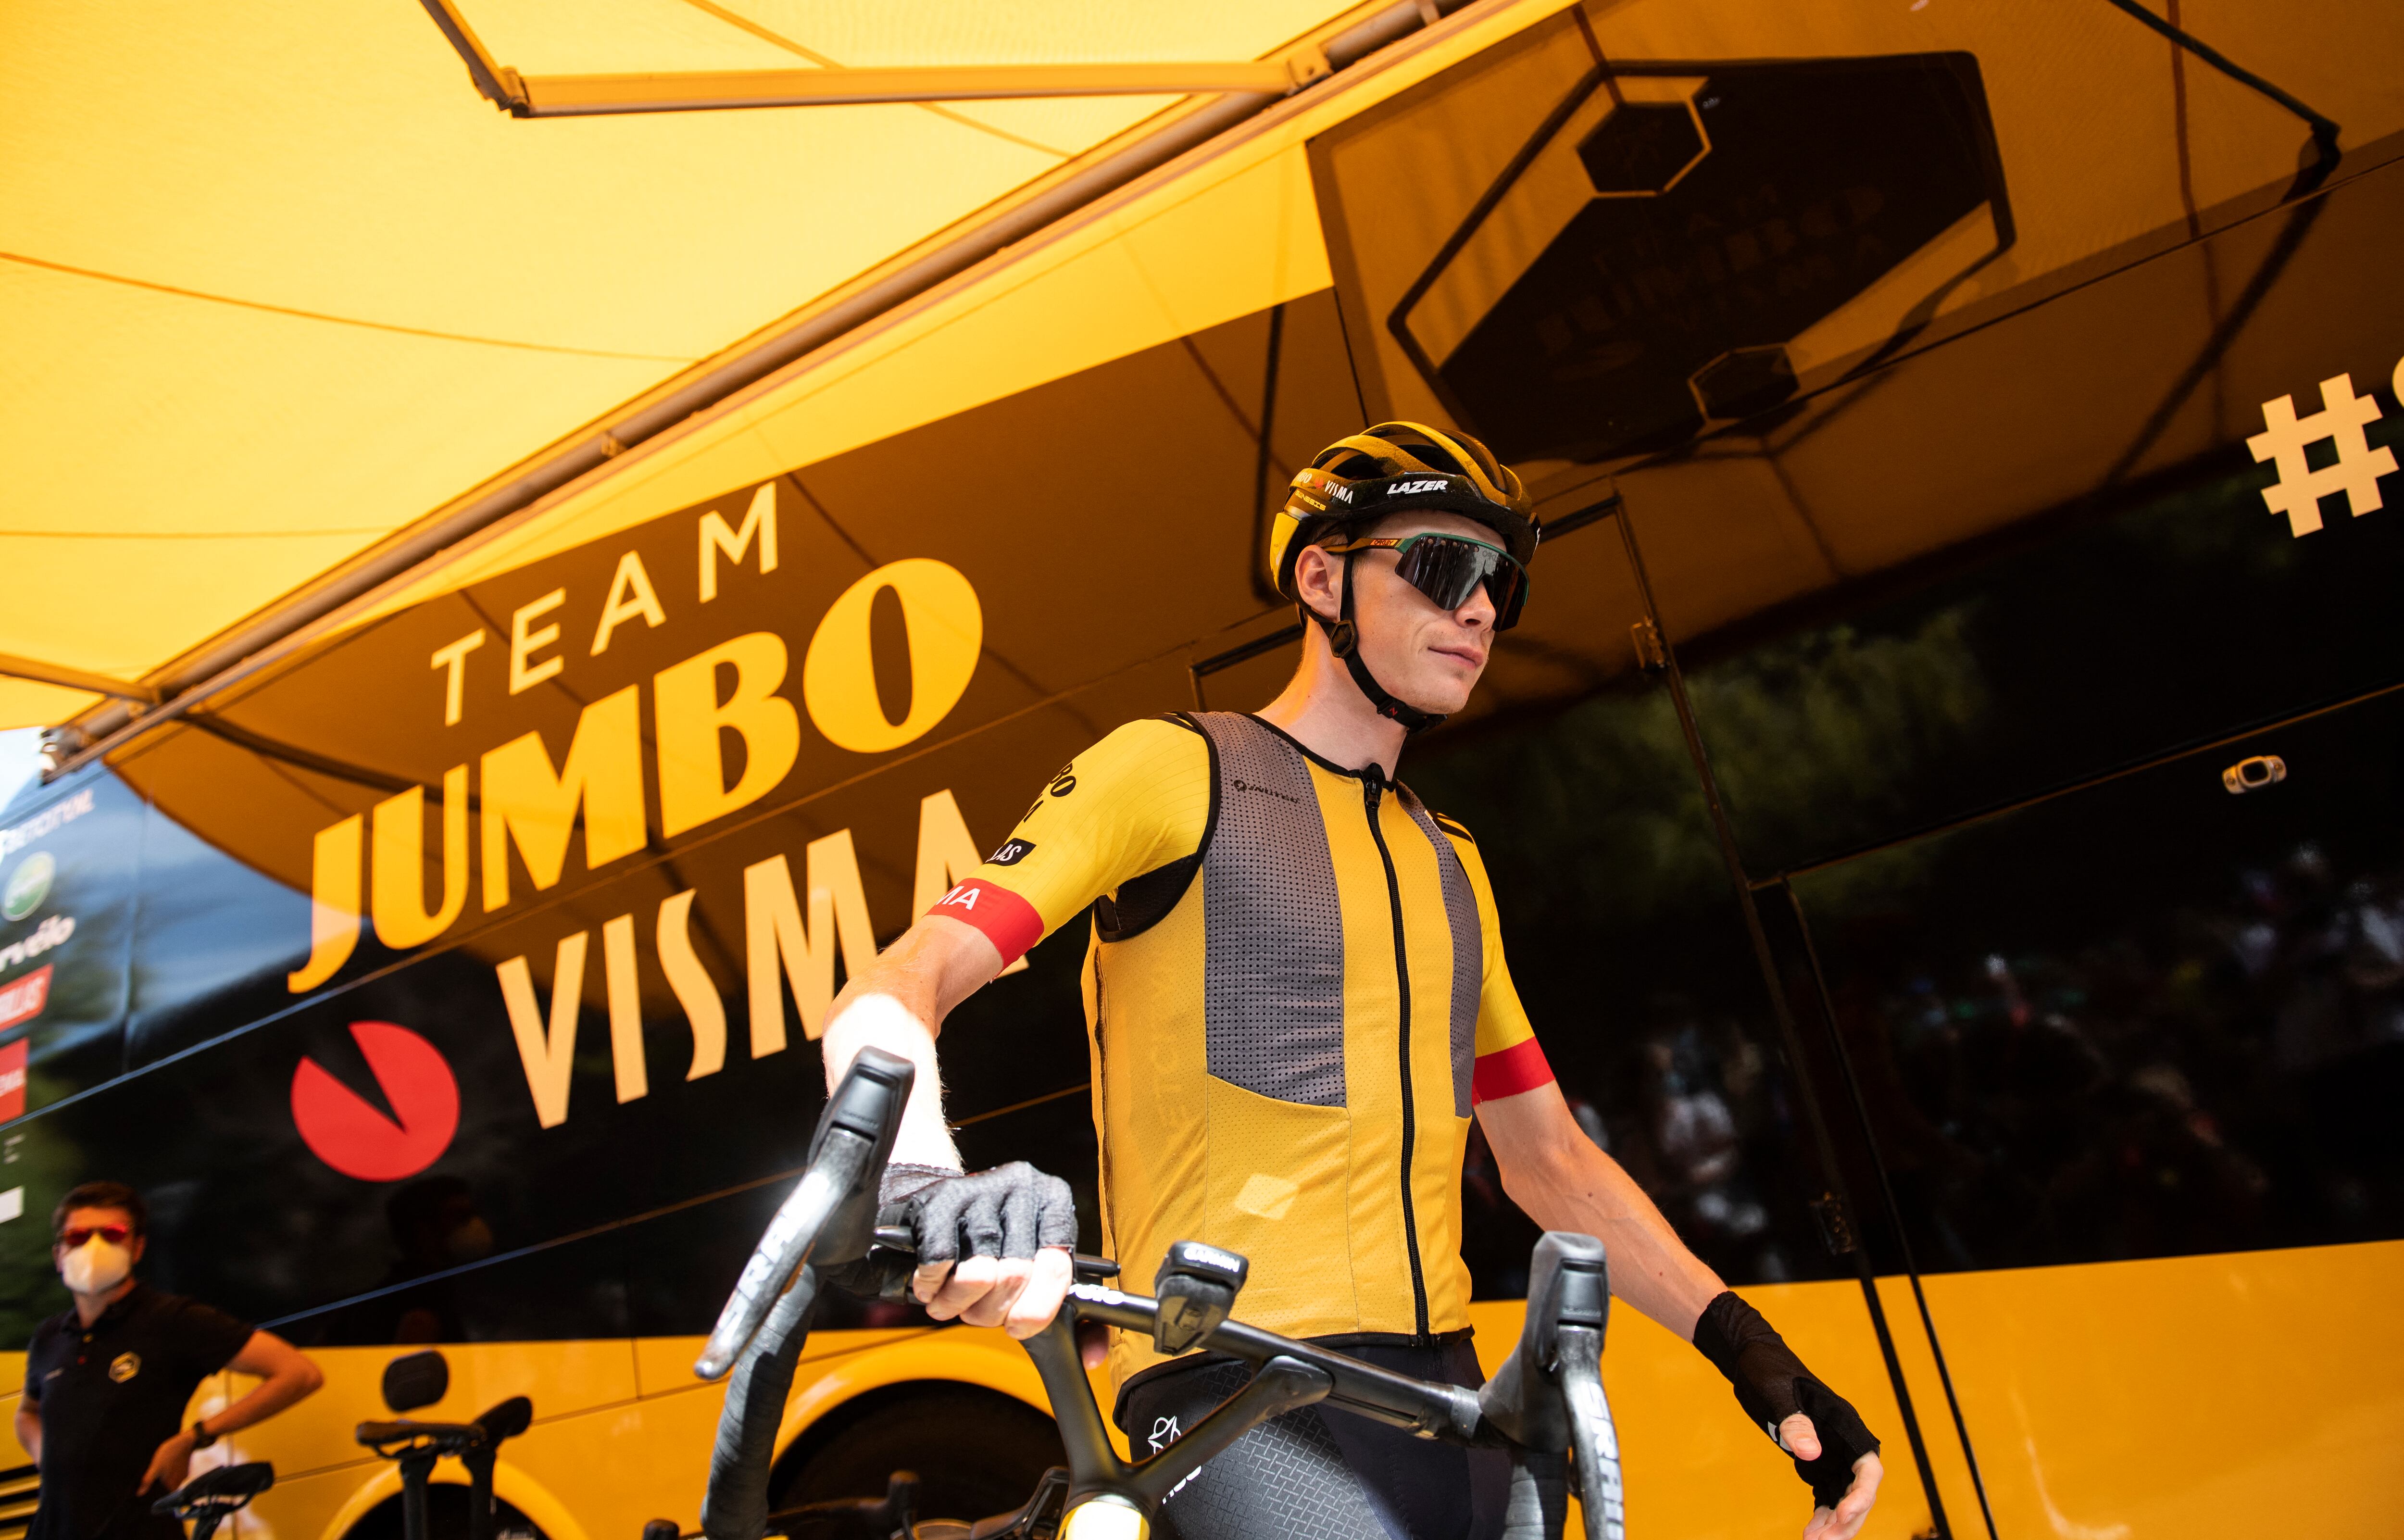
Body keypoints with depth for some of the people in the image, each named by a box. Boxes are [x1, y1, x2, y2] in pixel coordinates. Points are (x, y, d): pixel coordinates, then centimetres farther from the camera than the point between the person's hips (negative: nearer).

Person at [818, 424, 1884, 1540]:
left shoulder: (1449, 865, 18)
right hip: (1240, 1390, -7)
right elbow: (888, 997, -12)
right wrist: (926, 1181, -33)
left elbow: (1547, 1155, 20)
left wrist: (1741, 1340, 9)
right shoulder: (1176, 768, -4)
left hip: (1441, 1392, 7)